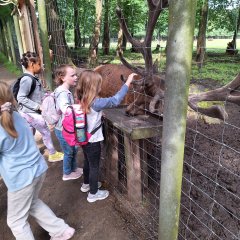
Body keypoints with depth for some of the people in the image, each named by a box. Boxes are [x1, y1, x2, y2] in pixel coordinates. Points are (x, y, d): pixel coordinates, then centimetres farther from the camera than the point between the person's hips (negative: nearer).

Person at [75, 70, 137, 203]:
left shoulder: (81, 100, -5)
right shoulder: (95, 103, -27)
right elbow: (115, 100, -26)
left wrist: (99, 114, -1)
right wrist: (128, 82, -22)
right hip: (93, 141, -7)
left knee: (87, 162, 26)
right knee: (94, 167, 10)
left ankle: (86, 184, 47)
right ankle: (93, 193, 27)